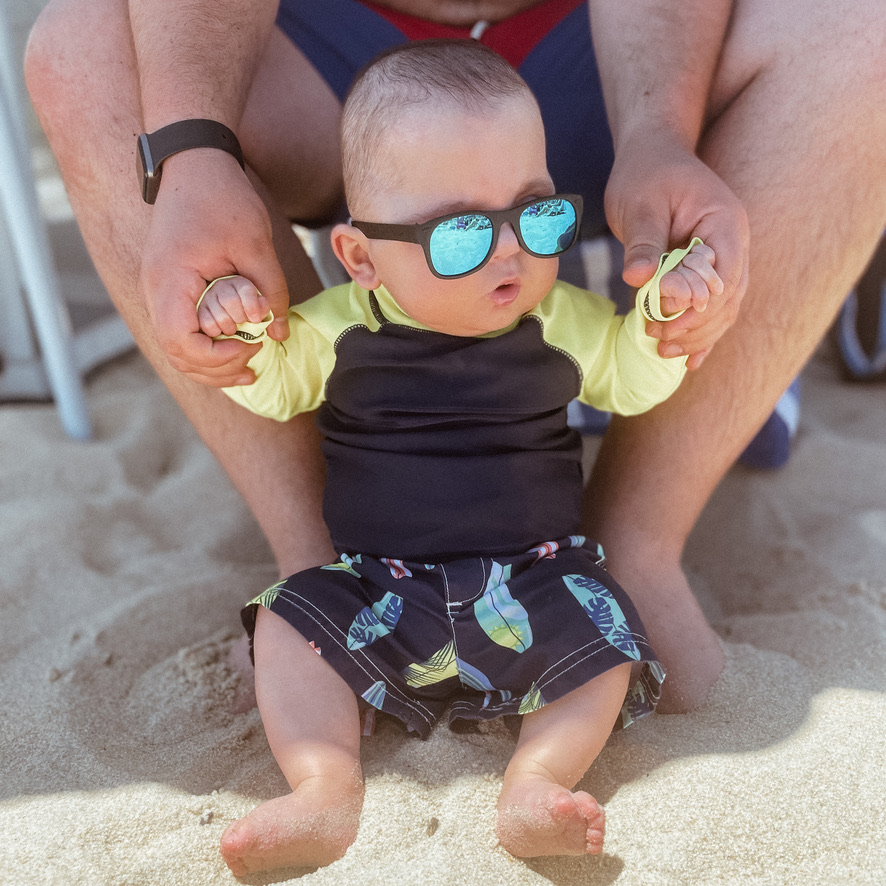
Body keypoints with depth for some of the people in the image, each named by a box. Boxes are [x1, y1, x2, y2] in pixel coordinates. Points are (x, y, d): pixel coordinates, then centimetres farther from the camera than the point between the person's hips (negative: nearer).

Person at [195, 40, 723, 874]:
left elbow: (635, 379, 7)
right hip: (378, 587, 0)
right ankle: (324, 791, -17)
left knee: (605, 645, -20)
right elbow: (271, 390, 6)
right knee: (288, 623, -17)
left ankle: (536, 781, -20)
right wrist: (246, 332, -16)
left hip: (535, 578, 1)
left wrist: (665, 304, -12)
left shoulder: (563, 320, -1)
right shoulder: (339, 327, -4)